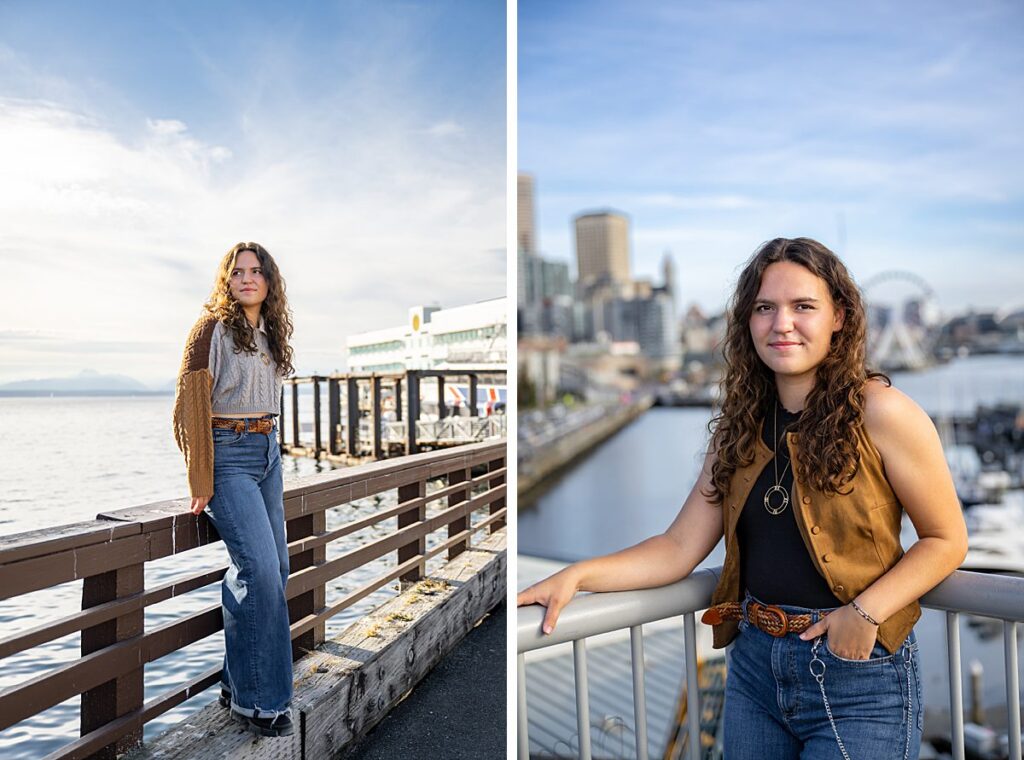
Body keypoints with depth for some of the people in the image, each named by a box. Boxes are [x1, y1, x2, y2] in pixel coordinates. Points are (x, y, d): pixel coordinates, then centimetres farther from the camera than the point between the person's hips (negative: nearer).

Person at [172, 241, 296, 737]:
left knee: (274, 568, 7)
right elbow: (192, 406, -10)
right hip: (227, 454, -7)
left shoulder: (269, 334, 15)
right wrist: (201, 482, -13)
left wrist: (267, 447, 20)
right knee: (259, 569, -13)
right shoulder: (212, 328, -6)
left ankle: (238, 684, 23)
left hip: (267, 452, 8)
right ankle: (258, 699, 0)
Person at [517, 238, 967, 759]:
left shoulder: (880, 413, -13)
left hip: (858, 677, -4)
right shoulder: (742, 424, 2)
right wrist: (576, 576, -12)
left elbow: (946, 539, -4)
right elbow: (680, 548, -2)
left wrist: (865, 611, -18)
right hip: (754, 663, 5)